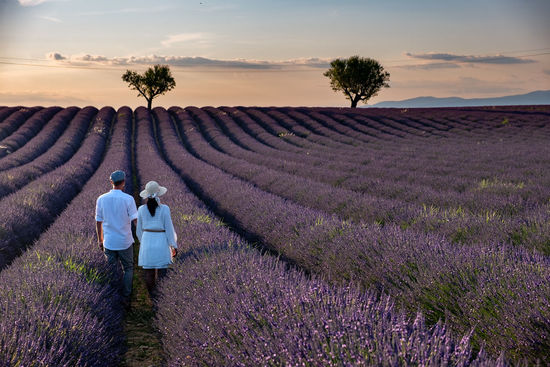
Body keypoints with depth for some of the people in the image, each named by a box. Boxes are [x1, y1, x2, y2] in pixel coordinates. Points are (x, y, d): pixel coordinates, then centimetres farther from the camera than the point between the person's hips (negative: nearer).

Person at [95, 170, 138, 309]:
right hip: (125, 242, -2)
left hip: (109, 242, 2)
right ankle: (125, 298, 9)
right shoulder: (128, 199, -12)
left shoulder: (101, 199, -2)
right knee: (128, 269, 14)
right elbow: (135, 221, -13)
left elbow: (98, 222, 5)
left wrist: (100, 240, 16)